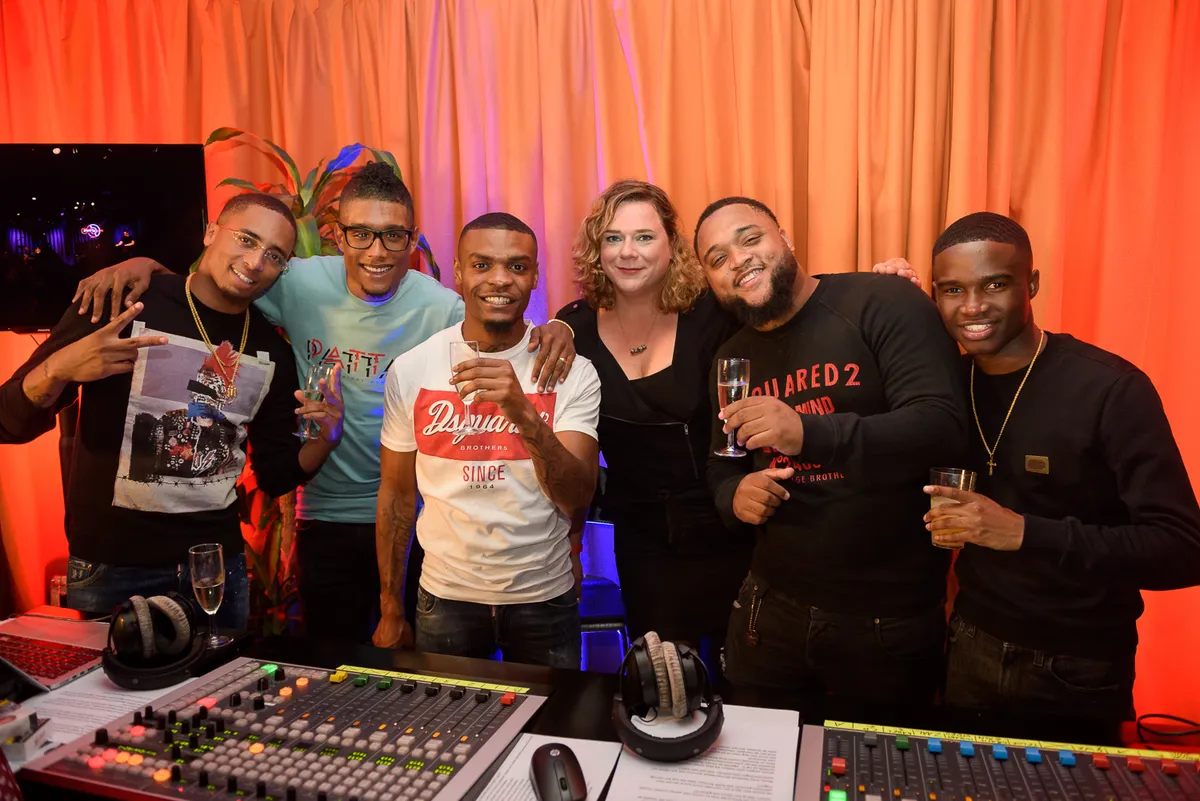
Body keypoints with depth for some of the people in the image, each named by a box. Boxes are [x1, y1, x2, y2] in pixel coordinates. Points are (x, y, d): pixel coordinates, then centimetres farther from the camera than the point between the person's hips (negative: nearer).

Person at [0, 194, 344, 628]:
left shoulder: (272, 351, 1)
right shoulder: (120, 305, -10)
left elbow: (275, 476, 5)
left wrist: (325, 439, -14)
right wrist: (57, 370, -27)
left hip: (220, 563, 4)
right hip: (111, 566, -3)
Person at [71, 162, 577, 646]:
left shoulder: (441, 307, -12)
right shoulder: (303, 285, -7)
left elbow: (508, 341, -11)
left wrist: (553, 333, -32)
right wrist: (144, 264, -13)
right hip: (326, 516, 2)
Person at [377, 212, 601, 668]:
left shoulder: (574, 372, -11)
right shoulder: (410, 369, -7)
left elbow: (577, 498, -19)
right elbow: (397, 492, 2)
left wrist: (524, 415, -36)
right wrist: (390, 607, 6)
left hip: (545, 599, 0)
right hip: (444, 597, 1)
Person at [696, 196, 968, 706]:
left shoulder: (884, 304, -12)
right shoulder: (731, 360, 6)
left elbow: (944, 429, -23)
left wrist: (809, 433, -37)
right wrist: (735, 493, -9)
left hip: (890, 617, -4)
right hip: (772, 606, 5)